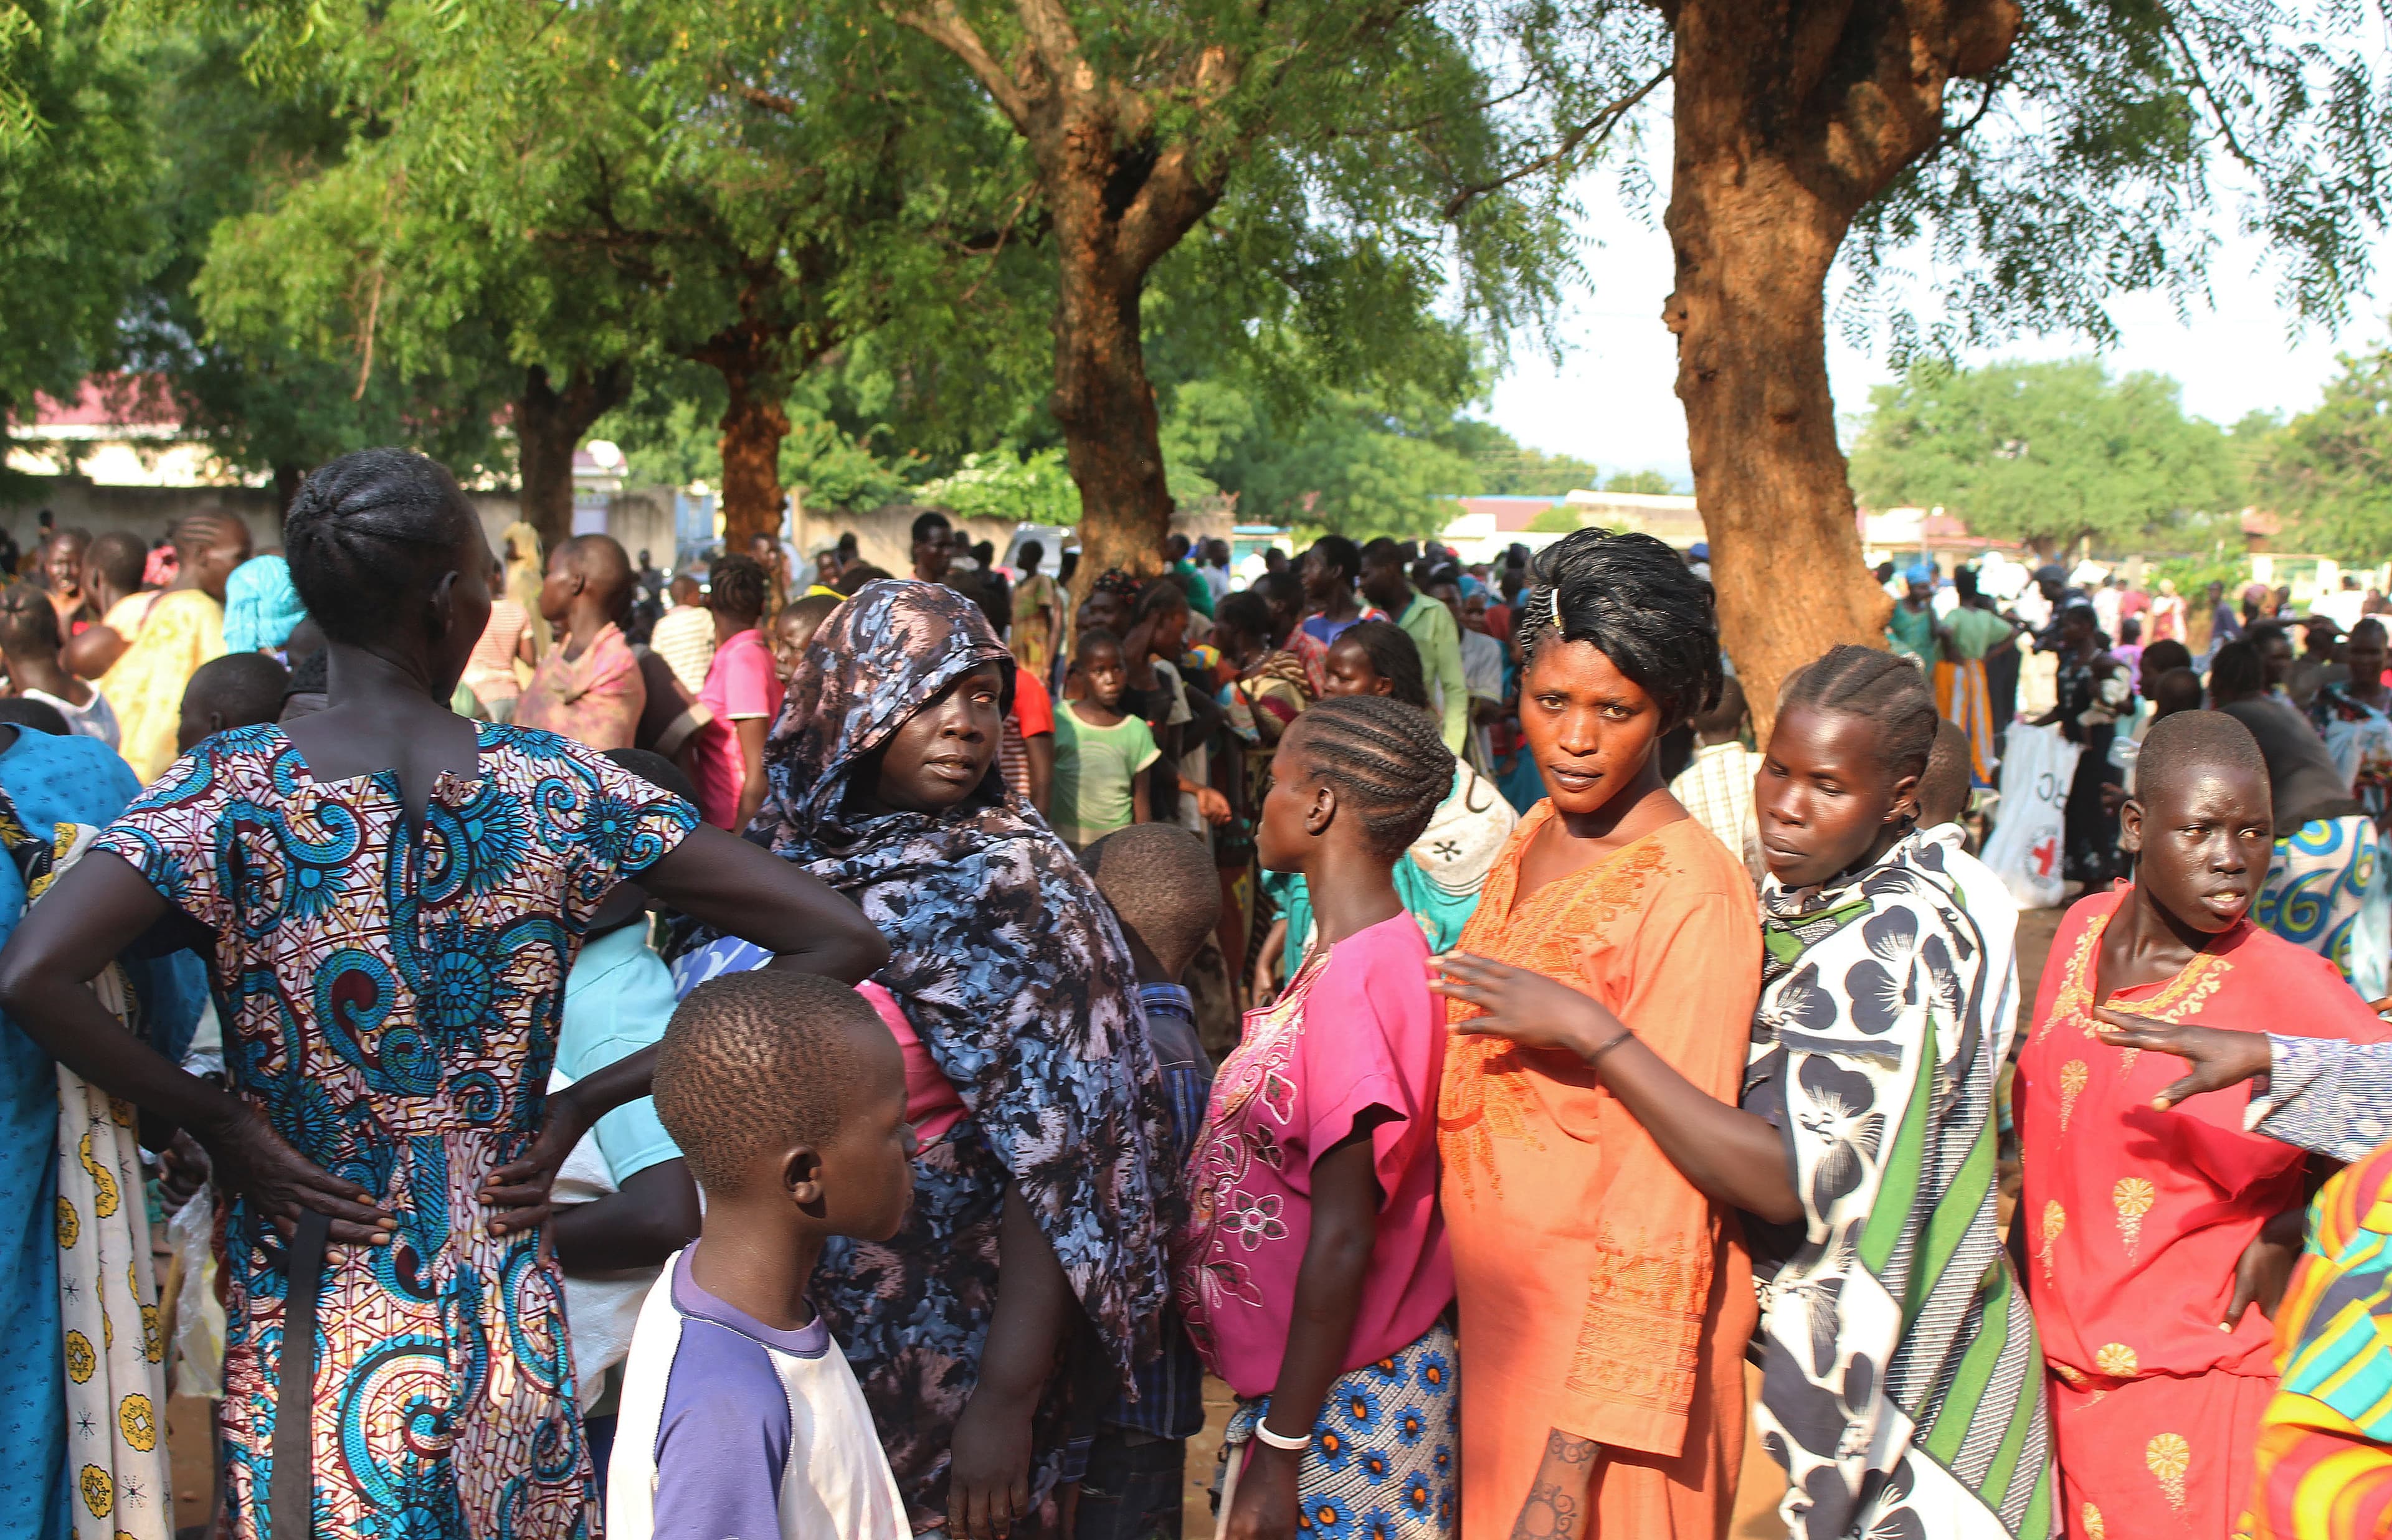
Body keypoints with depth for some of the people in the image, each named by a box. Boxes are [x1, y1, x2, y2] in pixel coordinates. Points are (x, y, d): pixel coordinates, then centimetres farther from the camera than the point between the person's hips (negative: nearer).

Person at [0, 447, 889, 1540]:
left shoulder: (233, 792, -9)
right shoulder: (557, 790, -6)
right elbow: (843, 940, -7)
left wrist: (212, 1118, -8)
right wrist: (586, 1102, -4)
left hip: (297, 1316, -1)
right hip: (500, 1316, 1)